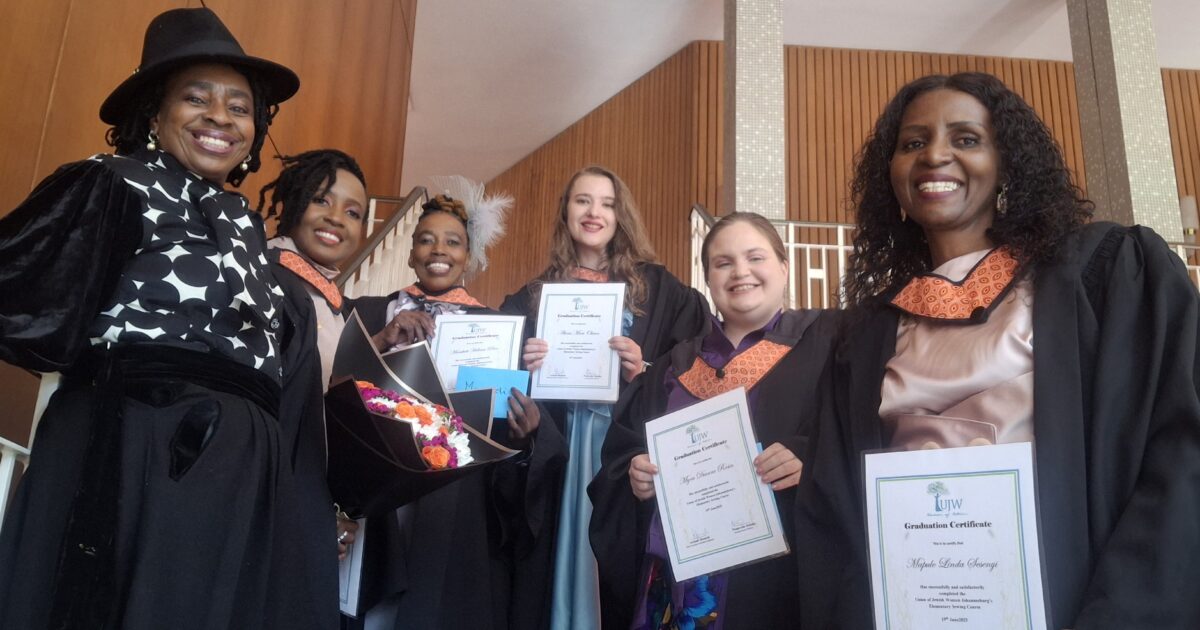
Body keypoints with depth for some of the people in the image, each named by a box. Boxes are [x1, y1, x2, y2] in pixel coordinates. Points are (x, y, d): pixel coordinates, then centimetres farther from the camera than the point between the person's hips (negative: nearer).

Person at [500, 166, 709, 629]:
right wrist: (525, 367, -7)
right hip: (555, 451, 2)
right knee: (560, 561, 4)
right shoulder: (535, 293, 11)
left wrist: (642, 372, -14)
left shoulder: (656, 287, 5)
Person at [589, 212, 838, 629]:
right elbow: (619, 458, 14)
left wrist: (808, 460, -25)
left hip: (768, 576, -4)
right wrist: (634, 475, -7)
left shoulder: (824, 341, 1)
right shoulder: (677, 366, 14)